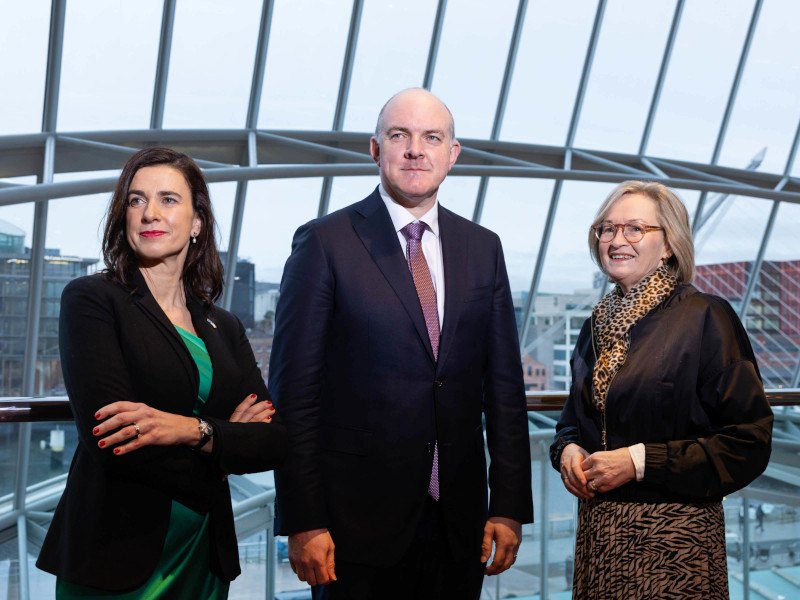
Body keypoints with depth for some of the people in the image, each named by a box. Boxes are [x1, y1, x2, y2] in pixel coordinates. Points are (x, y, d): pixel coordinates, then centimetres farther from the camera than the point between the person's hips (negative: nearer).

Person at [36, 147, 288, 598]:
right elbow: (106, 435, -18)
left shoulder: (224, 327, 7)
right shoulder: (91, 299, -7)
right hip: (116, 558, -4)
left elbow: (274, 440, -3)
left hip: (206, 556, 5)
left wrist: (192, 430, -21)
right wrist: (225, 434, -9)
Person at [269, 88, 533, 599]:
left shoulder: (482, 248, 7)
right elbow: (294, 390, -7)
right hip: (359, 516, -3)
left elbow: (504, 384, 7)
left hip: (460, 520, 4)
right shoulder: (325, 242, -6)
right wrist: (303, 522, -10)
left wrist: (510, 505, 4)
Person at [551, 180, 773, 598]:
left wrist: (640, 461, -18)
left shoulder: (706, 317, -10)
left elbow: (749, 440, -13)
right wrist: (568, 449, -3)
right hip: (597, 529, 5)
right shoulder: (598, 324, 7)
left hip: (675, 538, -5)